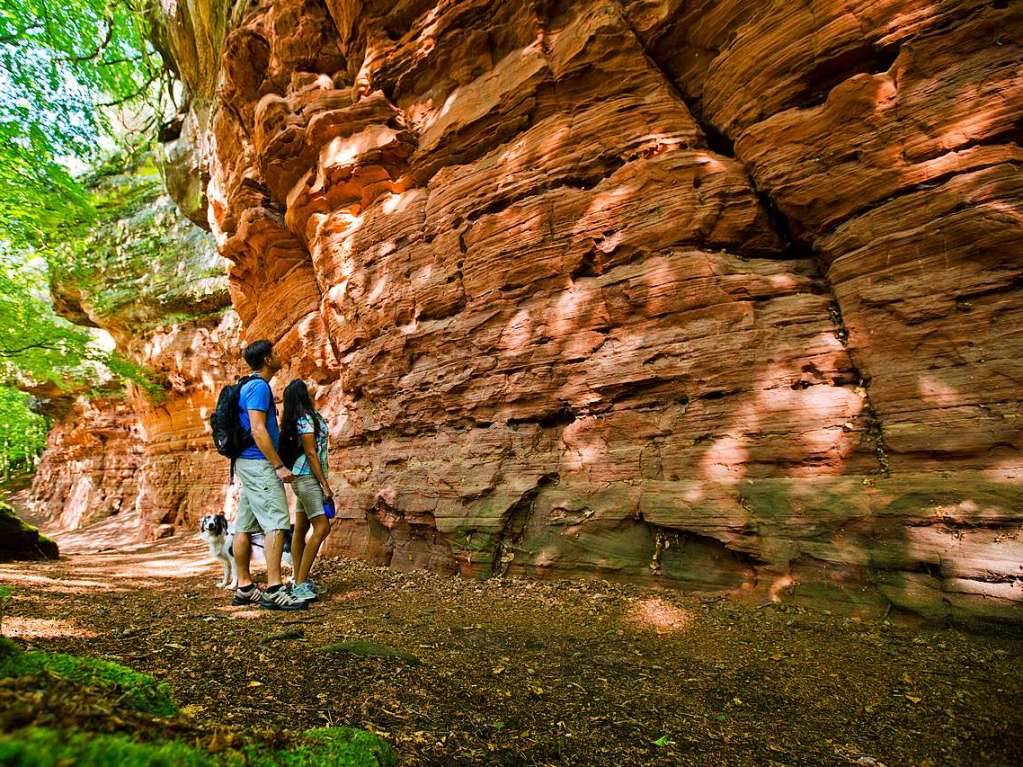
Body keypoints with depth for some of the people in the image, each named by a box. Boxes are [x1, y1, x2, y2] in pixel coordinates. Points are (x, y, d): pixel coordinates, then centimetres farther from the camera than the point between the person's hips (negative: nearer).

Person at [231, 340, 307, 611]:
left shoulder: (250, 386, 19)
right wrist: (280, 466, -19)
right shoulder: (259, 386, -12)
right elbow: (258, 430, -20)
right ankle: (273, 591, -14)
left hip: (247, 463, 10)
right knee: (277, 523, -13)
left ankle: (245, 588, 18)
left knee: (245, 527, 11)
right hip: (259, 463, -10)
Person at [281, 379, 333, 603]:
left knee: (300, 530, 10)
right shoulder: (306, 418, -14)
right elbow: (311, 454, -17)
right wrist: (325, 485, -16)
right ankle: (301, 584, -10)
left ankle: (300, 581, 17)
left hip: (304, 478, 10)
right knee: (322, 528, -12)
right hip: (308, 477, -10)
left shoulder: (308, 416, 13)